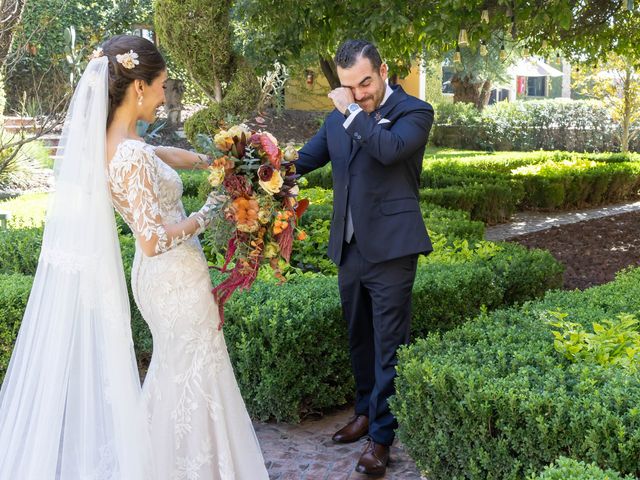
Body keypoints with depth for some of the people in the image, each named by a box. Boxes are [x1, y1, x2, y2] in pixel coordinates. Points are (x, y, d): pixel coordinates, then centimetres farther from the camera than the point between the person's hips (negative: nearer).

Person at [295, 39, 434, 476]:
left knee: (388, 345, 0)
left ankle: (382, 436, 10)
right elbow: (305, 160, 14)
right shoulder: (339, 118, 11)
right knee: (360, 338, 19)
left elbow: (389, 149, -26)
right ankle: (366, 412, 37)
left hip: (390, 249, -6)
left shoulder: (414, 112, -7)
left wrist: (352, 111, -17)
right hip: (349, 248, 6)